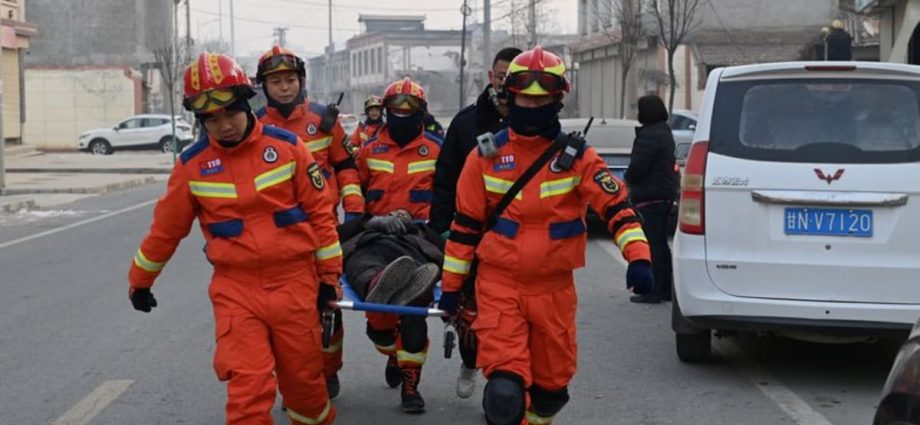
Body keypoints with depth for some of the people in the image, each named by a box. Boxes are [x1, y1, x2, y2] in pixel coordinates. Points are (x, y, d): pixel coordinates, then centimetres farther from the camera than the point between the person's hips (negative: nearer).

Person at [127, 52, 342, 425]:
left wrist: (330, 272, 3)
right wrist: (140, 281, 19)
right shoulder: (192, 165, 0)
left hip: (294, 282, 0)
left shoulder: (286, 146, -2)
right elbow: (166, 228, 10)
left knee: (304, 378, 11)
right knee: (247, 389, -11)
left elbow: (320, 210, 3)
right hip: (236, 288, 0)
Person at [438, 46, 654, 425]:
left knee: (552, 382, 15)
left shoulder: (577, 157, -1)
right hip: (499, 284, -1)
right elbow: (465, 224, 6)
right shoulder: (486, 156, 1)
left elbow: (615, 205, -9)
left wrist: (638, 256, -26)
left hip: (554, 288, 2)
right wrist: (451, 283, 7)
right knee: (505, 387, -14)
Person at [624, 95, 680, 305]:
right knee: (660, 243, 16)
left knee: (652, 244, -7)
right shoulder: (664, 132, 14)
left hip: (649, 196, -10)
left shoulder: (649, 136, -19)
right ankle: (666, 288, 21)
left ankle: (653, 291, -5)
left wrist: (628, 178, 0)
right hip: (665, 194, 10)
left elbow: (637, 167, -22)